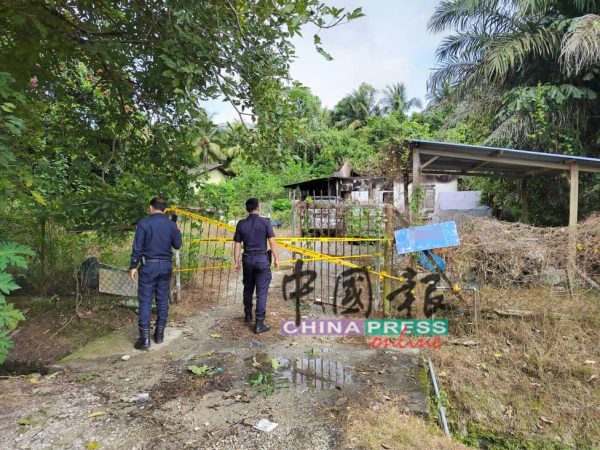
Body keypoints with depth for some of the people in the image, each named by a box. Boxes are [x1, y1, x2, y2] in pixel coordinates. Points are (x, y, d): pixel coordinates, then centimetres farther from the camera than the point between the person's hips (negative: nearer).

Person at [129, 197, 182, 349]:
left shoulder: (144, 223, -8)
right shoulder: (171, 225, 1)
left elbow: (137, 247, -9)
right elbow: (177, 245, 10)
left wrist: (133, 266, -2)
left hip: (148, 265, -3)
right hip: (166, 265, 3)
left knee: (145, 300, 0)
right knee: (162, 300, 11)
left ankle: (145, 338, -2)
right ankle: (159, 334, 17)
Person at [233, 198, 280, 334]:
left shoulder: (241, 224, 1)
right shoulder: (265, 222, -8)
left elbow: (237, 245, 4)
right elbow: (272, 242, -11)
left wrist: (237, 262, 11)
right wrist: (276, 258, -2)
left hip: (247, 259, 4)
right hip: (262, 259, -4)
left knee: (248, 289, 20)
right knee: (261, 292, 0)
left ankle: (248, 316, 36)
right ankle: (259, 324, 0)